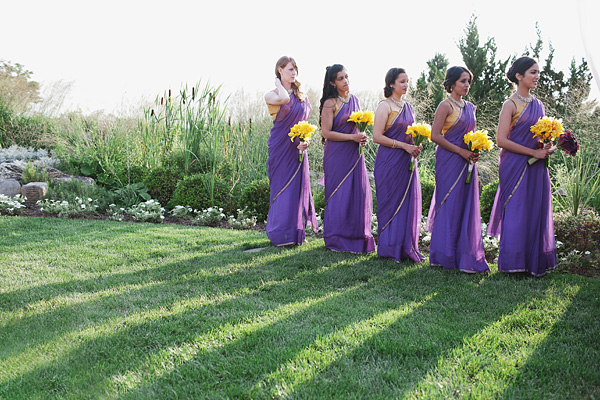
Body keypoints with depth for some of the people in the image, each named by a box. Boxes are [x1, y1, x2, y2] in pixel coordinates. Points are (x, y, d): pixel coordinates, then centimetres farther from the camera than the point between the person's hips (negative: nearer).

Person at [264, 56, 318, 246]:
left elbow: (306, 121, 11)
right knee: (282, 187, -2)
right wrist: (278, 83, -9)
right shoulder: (271, 95, -5)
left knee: (299, 187, 5)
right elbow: (284, 98, -28)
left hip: (298, 148, 5)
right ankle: (281, 234, 6)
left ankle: (297, 231, 13)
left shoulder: (301, 96, 11)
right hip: (280, 146, -5)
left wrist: (306, 141, -7)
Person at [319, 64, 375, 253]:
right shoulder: (330, 103, -8)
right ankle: (336, 240, 9)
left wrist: (362, 137, 1)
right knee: (339, 194, -2)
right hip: (337, 154, -6)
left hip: (354, 153, 6)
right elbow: (326, 132, -13)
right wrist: (352, 137, -17)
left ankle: (356, 236, 15)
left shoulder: (354, 99, 12)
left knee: (358, 193, 4)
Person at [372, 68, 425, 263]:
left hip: (407, 162, 7)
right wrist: (404, 146, -16)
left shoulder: (408, 107, 15)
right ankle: (390, 248, 8)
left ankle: (407, 248, 13)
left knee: (409, 203, 6)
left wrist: (416, 146, 2)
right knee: (391, 203, -2)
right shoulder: (385, 106, -7)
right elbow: (377, 136, -15)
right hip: (390, 162, -7)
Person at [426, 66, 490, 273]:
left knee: (467, 207, 6)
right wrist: (461, 151, -15)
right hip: (449, 161, -7)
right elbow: (435, 136, -14)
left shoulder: (470, 107, 15)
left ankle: (465, 256, 13)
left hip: (466, 162, 7)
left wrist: (475, 151, 3)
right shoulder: (446, 106, -8)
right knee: (449, 205, -3)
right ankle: (445, 256, 6)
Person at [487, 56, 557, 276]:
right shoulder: (511, 104, -7)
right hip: (515, 165, -7)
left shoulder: (538, 105, 13)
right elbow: (502, 140, -14)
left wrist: (547, 148, 0)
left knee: (536, 210, 7)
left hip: (536, 167, 7)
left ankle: (534, 261, 15)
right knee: (516, 211, -4)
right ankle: (513, 262, 6)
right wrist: (533, 152, -15)